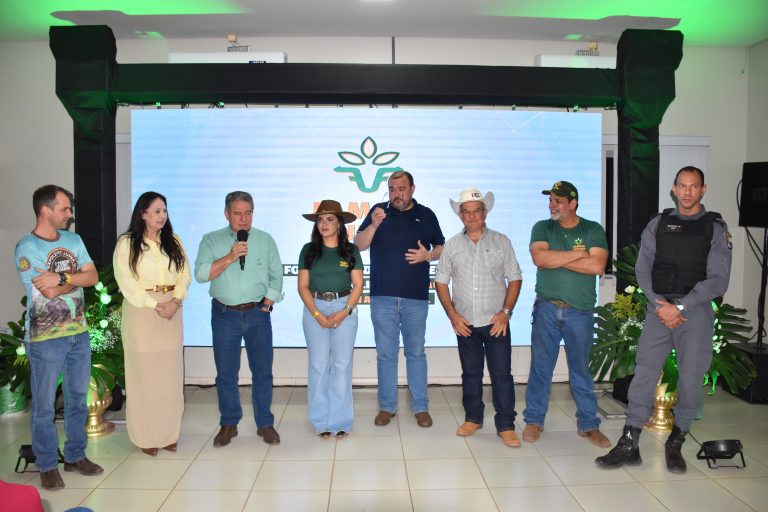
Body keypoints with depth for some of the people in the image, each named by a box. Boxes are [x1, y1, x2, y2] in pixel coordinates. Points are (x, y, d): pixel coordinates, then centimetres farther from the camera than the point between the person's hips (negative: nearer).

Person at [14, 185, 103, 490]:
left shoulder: (74, 241, 6)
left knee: (78, 398, 15)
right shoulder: (26, 248, -12)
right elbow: (50, 292, -19)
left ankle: (75, 456, 30)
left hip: (79, 332, 6)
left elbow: (94, 277, -2)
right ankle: (47, 465, 22)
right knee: (44, 405, 7)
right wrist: (77, 276, -6)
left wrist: (62, 276, -16)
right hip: (45, 338, -5)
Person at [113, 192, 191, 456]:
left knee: (170, 372, 7)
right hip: (141, 310, -4)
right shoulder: (127, 243, -3)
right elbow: (126, 281, -10)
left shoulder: (173, 241, 11)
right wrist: (154, 305, -15)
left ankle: (169, 433, 17)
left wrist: (175, 301, -12)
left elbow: (184, 274, 5)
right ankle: (146, 436, 12)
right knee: (144, 373, 1)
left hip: (172, 310, 4)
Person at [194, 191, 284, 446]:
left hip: (258, 313, 1)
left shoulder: (266, 240, 5)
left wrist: (267, 303, -2)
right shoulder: (211, 240, 1)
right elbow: (201, 274, -10)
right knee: (226, 372, 8)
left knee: (262, 371, 6)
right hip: (225, 314, 0)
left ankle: (265, 424, 19)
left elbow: (276, 276, 7)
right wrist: (230, 257, -19)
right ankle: (228, 424, 23)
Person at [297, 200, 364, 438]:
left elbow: (358, 285, 1)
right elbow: (303, 286, 1)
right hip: (314, 309, 1)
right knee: (318, 365, 3)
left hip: (344, 308, 0)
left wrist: (344, 312, -12)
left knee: (342, 365, 2)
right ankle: (321, 421, 14)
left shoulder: (350, 251, 3)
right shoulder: (308, 250, 4)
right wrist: (318, 314, -10)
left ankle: (340, 421, 12)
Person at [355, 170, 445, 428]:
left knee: (416, 352, 8)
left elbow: (441, 247, 12)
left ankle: (420, 407, 18)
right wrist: (374, 225, -20)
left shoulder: (426, 215, 7)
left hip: (416, 297, 0)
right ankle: (387, 406, 19)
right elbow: (359, 245, -3)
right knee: (385, 353, 7)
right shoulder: (378, 211, 5)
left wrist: (428, 254, -9)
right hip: (382, 296, 0)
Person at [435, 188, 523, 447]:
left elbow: (515, 279, 3)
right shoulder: (452, 245, 5)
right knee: (470, 373, 13)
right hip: (465, 323, 2)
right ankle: (473, 418, 28)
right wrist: (453, 315, -3)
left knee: (502, 374, 0)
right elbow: (441, 282, 6)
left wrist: (505, 312, -8)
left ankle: (506, 425, 10)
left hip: (496, 322, -2)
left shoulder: (501, 241, 2)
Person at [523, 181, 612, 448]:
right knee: (540, 366, 6)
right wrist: (578, 254, -11)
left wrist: (555, 260, -11)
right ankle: (534, 420, 19)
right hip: (546, 308, 1)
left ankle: (588, 425, 21)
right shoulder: (542, 228, 5)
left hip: (580, 313, 0)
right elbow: (539, 258, -14)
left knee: (581, 370, 9)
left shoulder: (593, 230, 2)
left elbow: (597, 266, -13)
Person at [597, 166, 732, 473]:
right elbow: (643, 269, 5)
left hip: (695, 311, -1)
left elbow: (718, 280, -6)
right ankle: (628, 445, 5)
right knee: (644, 373, -1)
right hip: (659, 309, 2)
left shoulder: (715, 228, 1)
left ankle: (675, 445, 21)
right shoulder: (658, 224, 9)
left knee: (691, 379, 2)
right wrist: (660, 305, -8)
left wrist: (680, 308, -13)